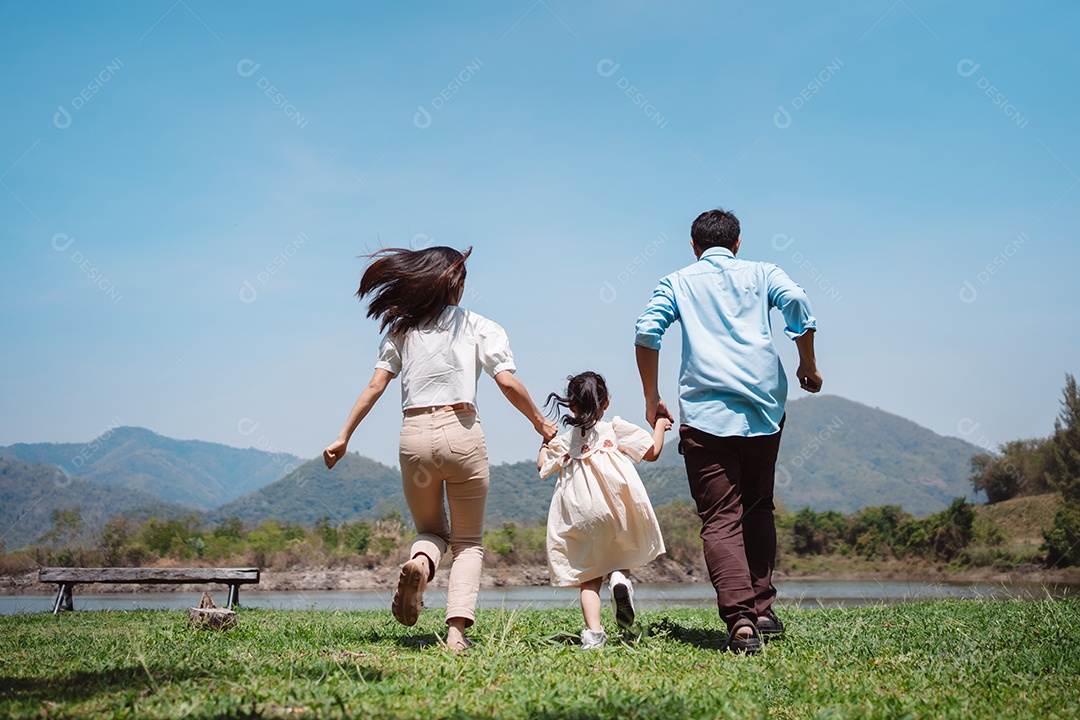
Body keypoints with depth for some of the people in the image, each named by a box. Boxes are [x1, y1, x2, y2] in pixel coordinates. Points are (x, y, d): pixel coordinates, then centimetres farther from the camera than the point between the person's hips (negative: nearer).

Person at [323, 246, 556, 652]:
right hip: (462, 433, -2)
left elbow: (375, 386, 4)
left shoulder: (401, 329, 11)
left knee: (431, 530, 22)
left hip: (415, 436, 2)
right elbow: (508, 383, -3)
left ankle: (420, 562, -16)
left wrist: (343, 437, 7)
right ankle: (457, 630, -9)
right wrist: (541, 424, 10)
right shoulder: (480, 328, 6)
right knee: (468, 542, 11)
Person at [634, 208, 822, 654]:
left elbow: (647, 331, 0)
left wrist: (652, 398, 7)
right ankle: (762, 609, 16)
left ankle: (740, 619, -20)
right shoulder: (761, 274, 17)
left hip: (704, 413, -2)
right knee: (758, 510, 19)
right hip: (763, 408, 2)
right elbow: (797, 304, -2)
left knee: (721, 520, -5)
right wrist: (808, 365, 9)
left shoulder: (676, 283, 15)